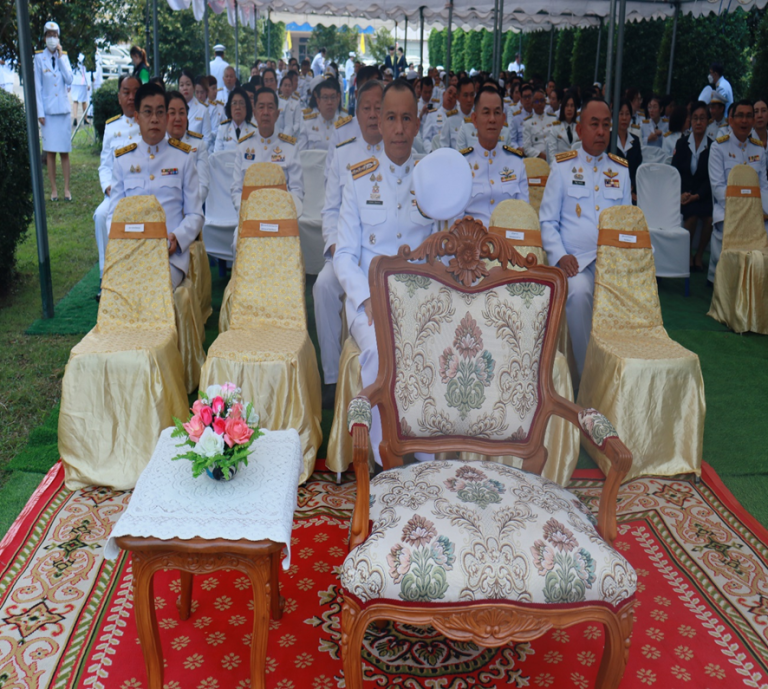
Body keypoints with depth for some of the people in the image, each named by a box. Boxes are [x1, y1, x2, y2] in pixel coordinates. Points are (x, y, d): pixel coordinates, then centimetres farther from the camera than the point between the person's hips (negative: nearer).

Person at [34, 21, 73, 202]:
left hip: (64, 109, 2)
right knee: (50, 151, 0)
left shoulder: (64, 56, 7)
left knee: (65, 151, 3)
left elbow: (69, 80, -6)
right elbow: (37, 86, -1)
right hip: (48, 110, -2)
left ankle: (66, 188, 8)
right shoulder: (39, 57, 0)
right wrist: (40, 112, -6)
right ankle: (53, 189, 6)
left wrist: (61, 56, -6)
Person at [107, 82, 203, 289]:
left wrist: (177, 238, -13)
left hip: (172, 251, -1)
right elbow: (114, 214, 14)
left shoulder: (183, 157, 10)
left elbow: (195, 214, 7)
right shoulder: (123, 160, 15)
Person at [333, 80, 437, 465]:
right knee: (380, 350, -33)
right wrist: (368, 299, -13)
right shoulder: (359, 178, 10)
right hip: (369, 290, -1)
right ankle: (386, 462, -18)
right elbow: (344, 255, 4)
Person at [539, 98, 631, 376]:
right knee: (578, 290, -35)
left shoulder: (620, 170, 18)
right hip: (575, 260, -2)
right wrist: (560, 255, -12)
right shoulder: (563, 166, 9)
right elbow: (547, 221, 5)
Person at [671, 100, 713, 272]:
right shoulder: (681, 143, 4)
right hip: (684, 190, 0)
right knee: (691, 216, -27)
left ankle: (699, 255, -2)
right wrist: (681, 193, -15)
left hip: (704, 192, 0)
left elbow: (711, 177, -4)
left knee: (709, 218, -25)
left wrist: (697, 195, -17)